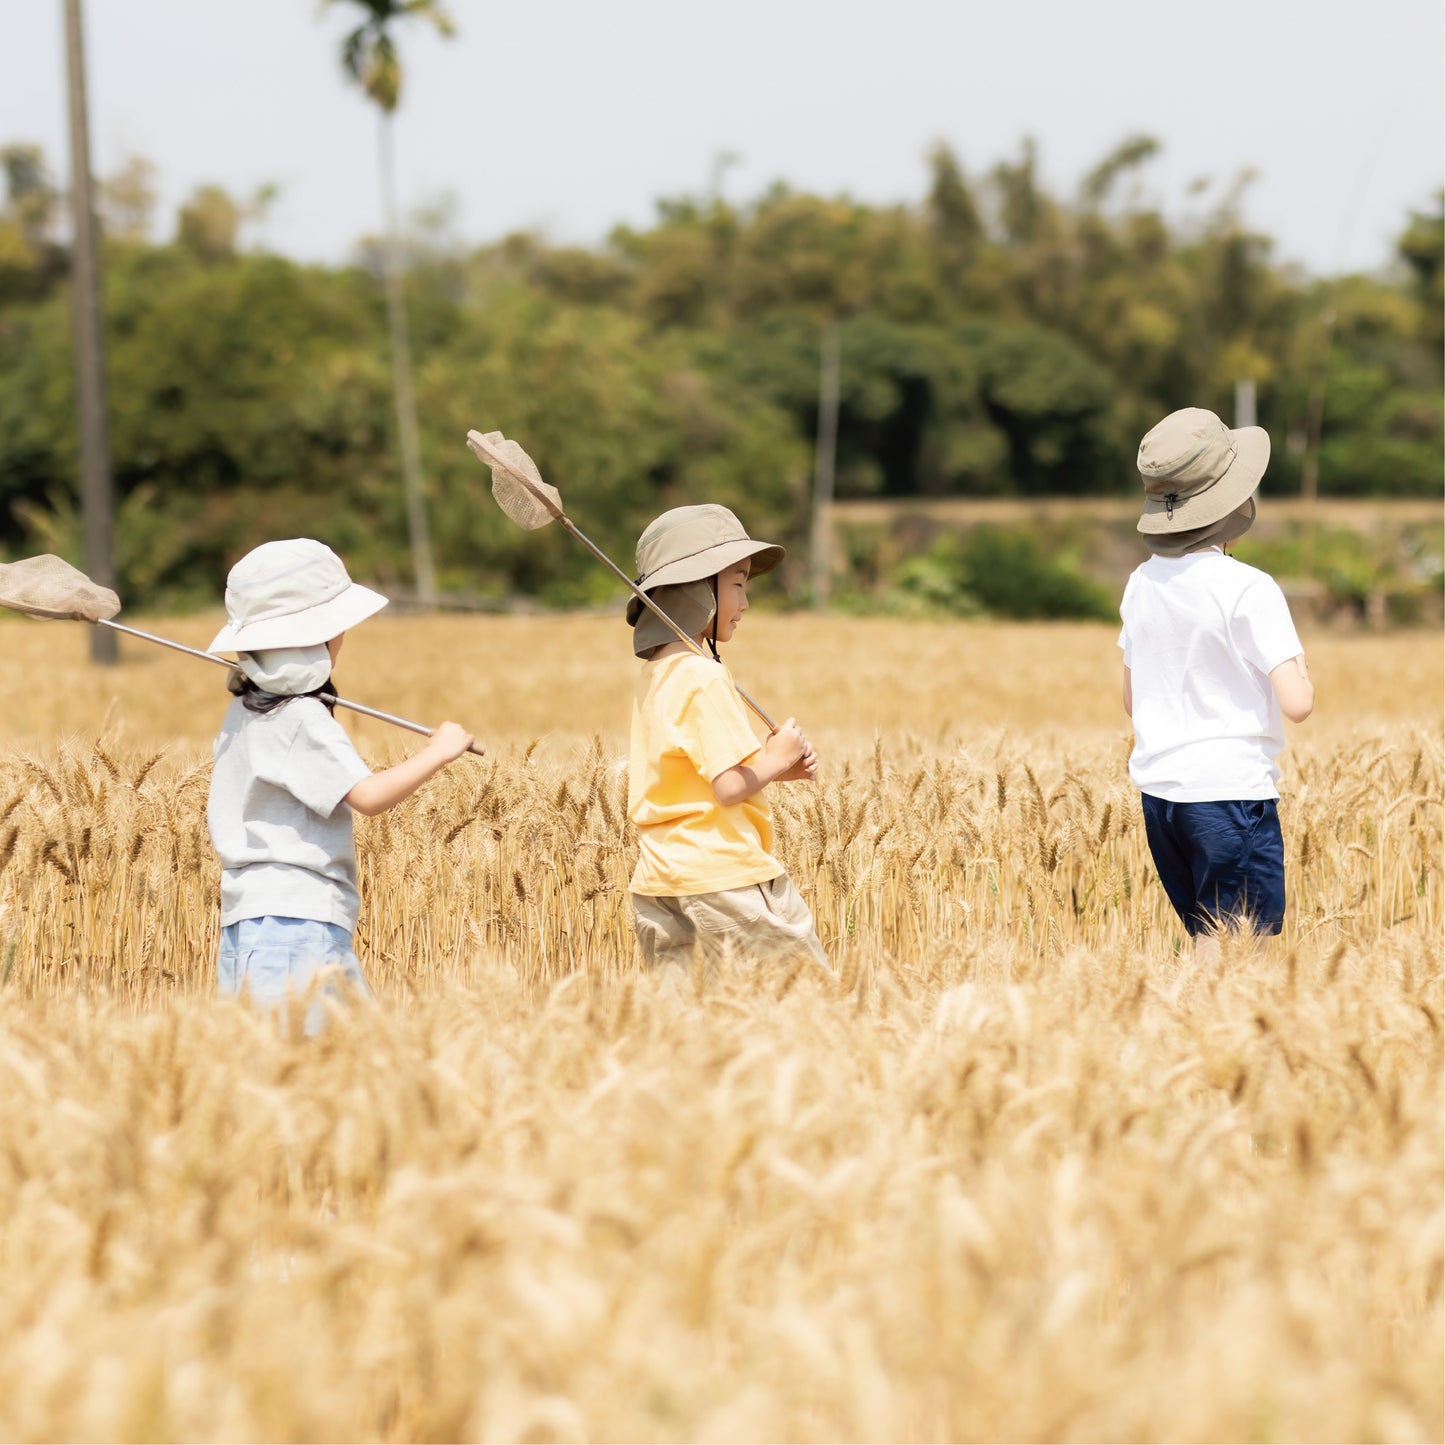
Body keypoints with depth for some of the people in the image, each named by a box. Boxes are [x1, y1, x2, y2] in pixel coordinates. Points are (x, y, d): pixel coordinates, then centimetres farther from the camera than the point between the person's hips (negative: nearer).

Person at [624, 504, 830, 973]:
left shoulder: (654, 675, 14)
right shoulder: (704, 679, -15)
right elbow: (728, 787, -20)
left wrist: (773, 767, 10)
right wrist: (776, 760, -3)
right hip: (723, 877, -9)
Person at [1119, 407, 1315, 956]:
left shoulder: (1142, 584, 6)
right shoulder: (1250, 590, -14)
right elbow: (1296, 703, -17)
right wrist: (1298, 661, 2)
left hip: (1158, 789, 7)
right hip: (1231, 792, -7)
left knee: (1208, 949, 16)